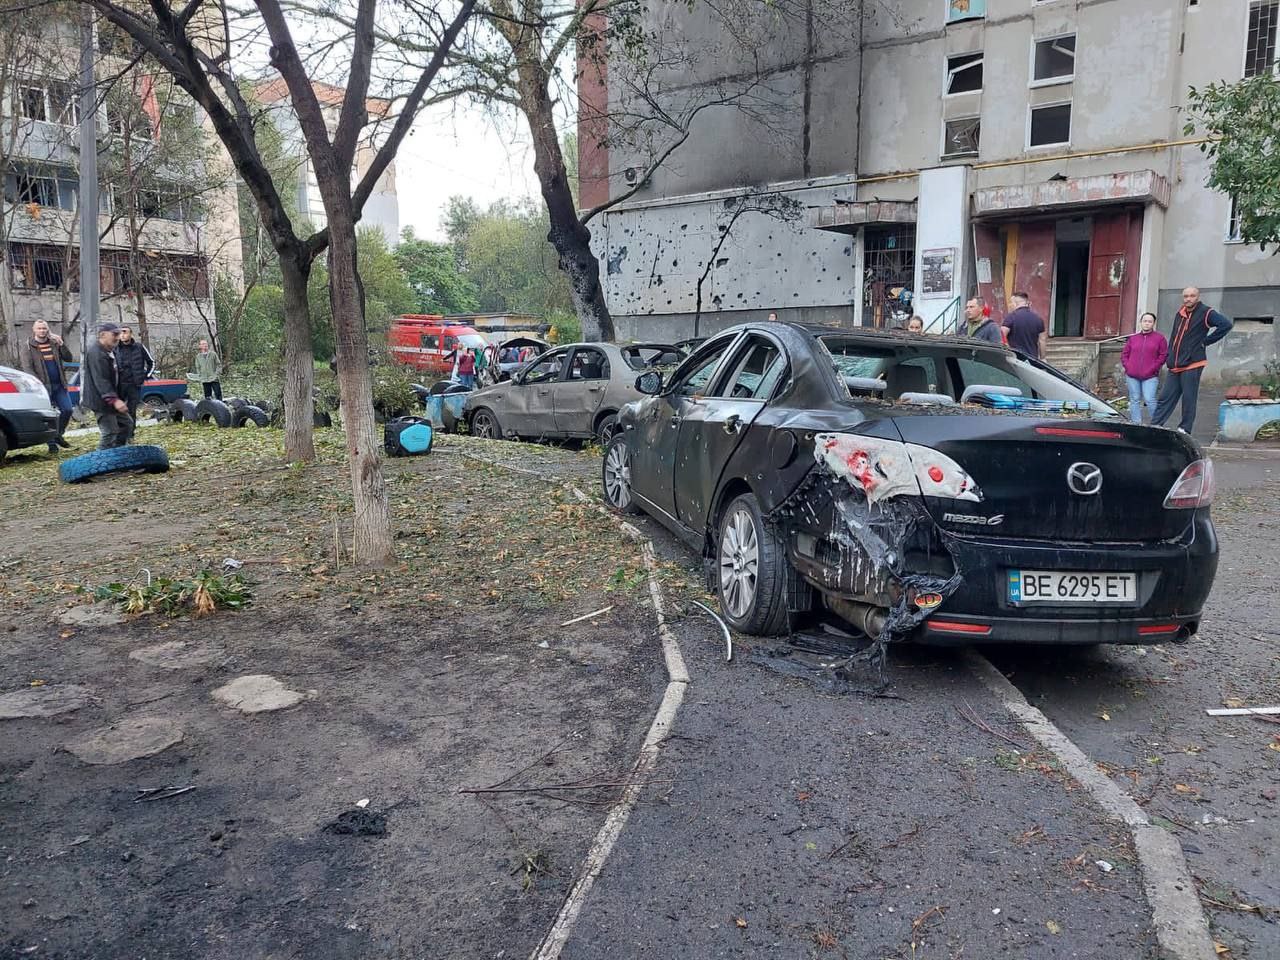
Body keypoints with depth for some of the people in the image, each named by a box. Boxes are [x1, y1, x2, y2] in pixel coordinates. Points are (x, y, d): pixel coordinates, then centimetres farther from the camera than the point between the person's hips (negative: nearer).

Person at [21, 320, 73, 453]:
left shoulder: (54, 343, 13)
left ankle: (58, 435, 18)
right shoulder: (29, 347, 1)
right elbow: (27, 368, -6)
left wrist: (61, 344, -9)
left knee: (67, 409, -2)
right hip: (43, 386, -4)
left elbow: (68, 358, 6)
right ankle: (52, 443, 4)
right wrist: (38, 383, -19)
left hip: (59, 385, 4)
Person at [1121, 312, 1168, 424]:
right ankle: (1136, 424, 14)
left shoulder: (1159, 338, 4)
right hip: (1132, 376, 3)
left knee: (1149, 400, -11)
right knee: (1135, 400, 7)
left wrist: (1153, 368, -7)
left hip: (1150, 376, -3)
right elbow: (1124, 355, 15)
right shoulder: (1133, 338, 13)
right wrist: (1127, 366, 0)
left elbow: (1163, 355, 1)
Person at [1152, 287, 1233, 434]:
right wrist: (1169, 358, 13)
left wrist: (1206, 341, -11)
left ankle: (1184, 430, 5)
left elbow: (1226, 324, -16)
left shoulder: (1206, 313, -5)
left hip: (1192, 364, -6)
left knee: (1189, 399, -1)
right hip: (1175, 366, 6)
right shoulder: (1180, 313, 15)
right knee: (1165, 397, 5)